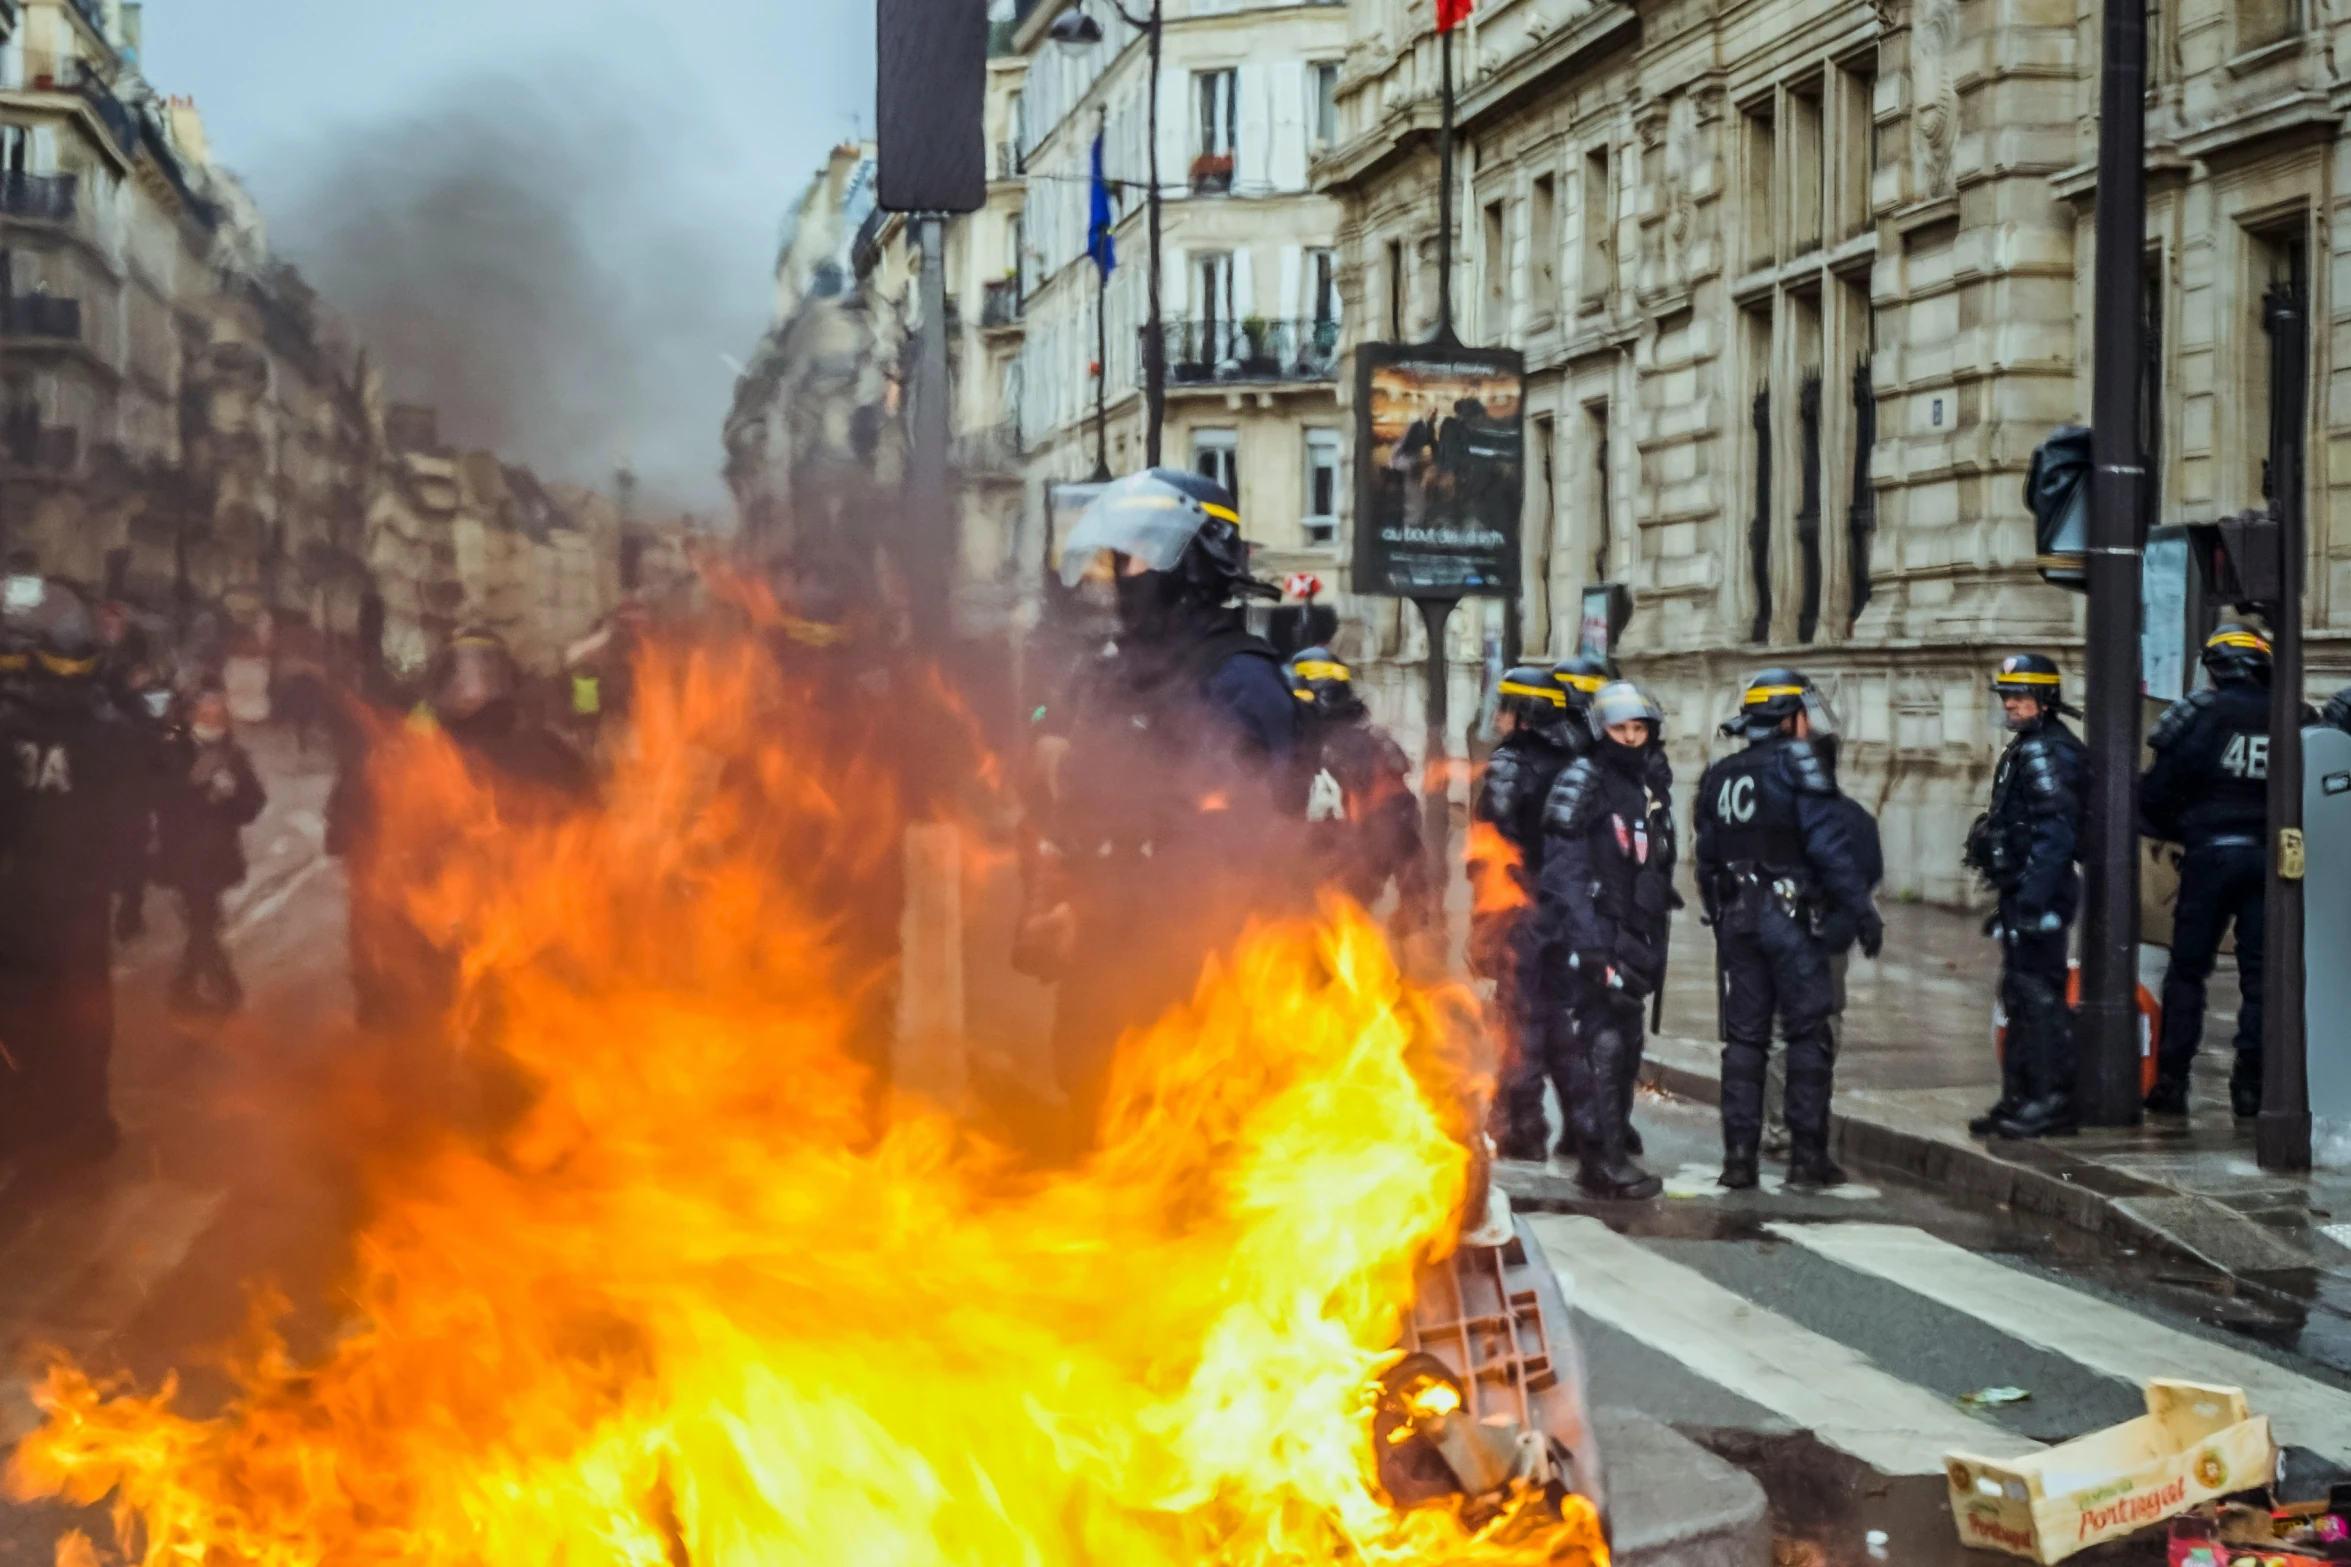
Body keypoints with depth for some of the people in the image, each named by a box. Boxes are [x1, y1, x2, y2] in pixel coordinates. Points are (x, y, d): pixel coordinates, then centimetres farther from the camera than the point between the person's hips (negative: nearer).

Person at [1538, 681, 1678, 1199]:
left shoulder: (1655, 789, 16)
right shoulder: (1582, 783, -7)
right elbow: (1564, 870, -13)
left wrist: (1656, 942, 19)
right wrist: (1588, 941, -20)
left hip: (1631, 937, 8)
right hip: (1590, 933, -8)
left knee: (1626, 1044, 10)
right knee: (1601, 1043, -13)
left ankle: (1607, 1150, 19)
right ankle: (1605, 1158, -12)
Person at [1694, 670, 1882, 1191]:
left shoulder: (1720, 776, 13)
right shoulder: (1798, 765, -7)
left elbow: (1707, 859, 16)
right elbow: (1830, 844, -14)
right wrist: (1862, 912, -12)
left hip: (1736, 917, 6)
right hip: (1790, 915, -6)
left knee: (1743, 1038, 8)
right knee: (1809, 1035, 1)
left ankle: (1739, 1157, 6)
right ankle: (1807, 1156, 0)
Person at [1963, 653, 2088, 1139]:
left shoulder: (2048, 753, -14)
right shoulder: (2027, 749, 19)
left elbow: (2053, 834, -22)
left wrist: (2032, 900, -27)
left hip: (2039, 889, -11)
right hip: (2024, 892, 11)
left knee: (2039, 994, -9)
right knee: (2021, 995, 14)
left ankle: (2053, 1101, -6)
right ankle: (2020, 1098, 22)